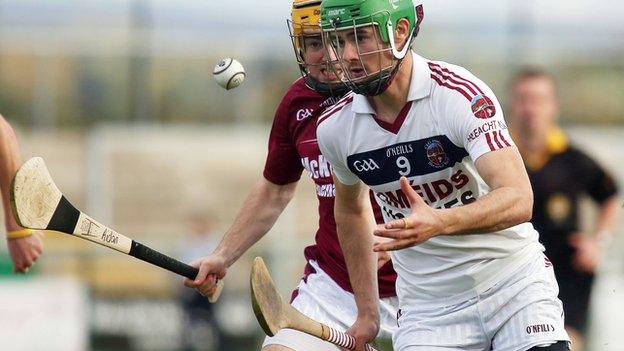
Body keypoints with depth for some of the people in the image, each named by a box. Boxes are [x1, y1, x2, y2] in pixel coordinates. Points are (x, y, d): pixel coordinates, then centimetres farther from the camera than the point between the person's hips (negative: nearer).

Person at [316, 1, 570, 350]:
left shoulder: (462, 94, -18)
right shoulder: (335, 126, -2)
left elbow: (518, 200, -29)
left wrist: (438, 223, -45)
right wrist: (367, 312, 18)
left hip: (515, 287, -3)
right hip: (427, 306, 3)